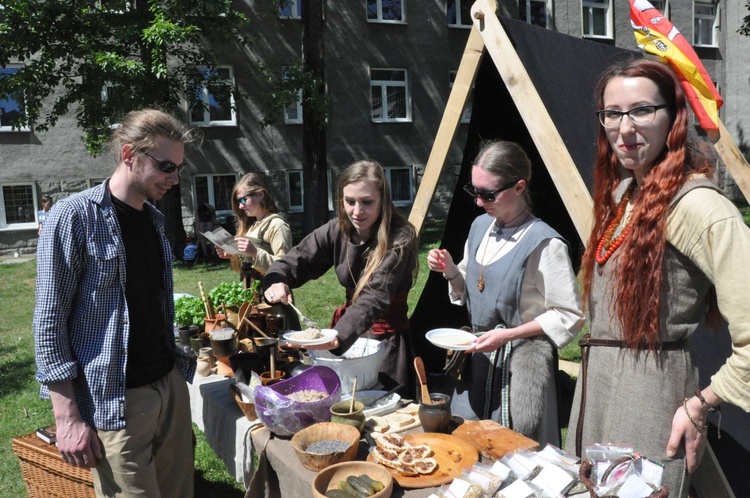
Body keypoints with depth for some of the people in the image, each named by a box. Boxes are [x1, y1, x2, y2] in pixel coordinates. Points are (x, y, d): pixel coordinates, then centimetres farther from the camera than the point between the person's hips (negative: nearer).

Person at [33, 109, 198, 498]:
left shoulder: (155, 219, 11)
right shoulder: (74, 217, -11)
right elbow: (49, 321, -12)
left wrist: (179, 364, 14)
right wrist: (67, 415, -14)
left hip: (171, 385, 7)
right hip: (115, 402, -6)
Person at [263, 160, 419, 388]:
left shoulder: (399, 239, -21)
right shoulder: (337, 230, -6)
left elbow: (376, 298, -31)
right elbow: (295, 261, -6)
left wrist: (340, 336, -47)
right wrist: (277, 280, -30)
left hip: (386, 341, -4)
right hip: (347, 327, 5)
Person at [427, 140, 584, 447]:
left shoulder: (544, 244, -18)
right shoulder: (480, 227, 4)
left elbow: (570, 317, -15)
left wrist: (507, 335, -21)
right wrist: (450, 270, -5)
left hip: (522, 362, -7)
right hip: (478, 358, 7)